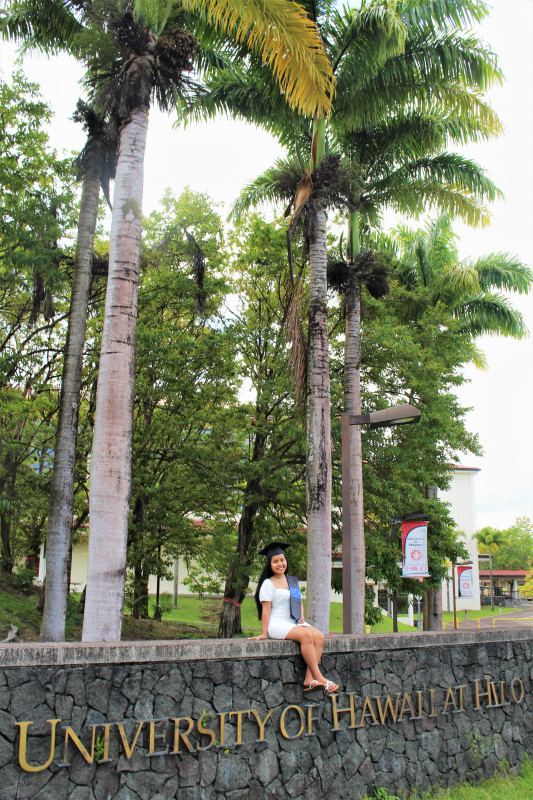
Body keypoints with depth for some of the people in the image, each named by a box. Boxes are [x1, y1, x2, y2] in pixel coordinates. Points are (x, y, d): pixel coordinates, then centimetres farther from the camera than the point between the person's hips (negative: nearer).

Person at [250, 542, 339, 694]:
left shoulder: (292, 580, 18)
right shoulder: (268, 583, -1)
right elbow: (266, 610, -6)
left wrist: (302, 617, 6)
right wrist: (264, 633, -11)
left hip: (294, 622, 7)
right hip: (277, 623, -6)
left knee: (319, 636, -21)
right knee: (306, 635, -31)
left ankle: (309, 679, -25)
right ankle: (319, 677, -27)